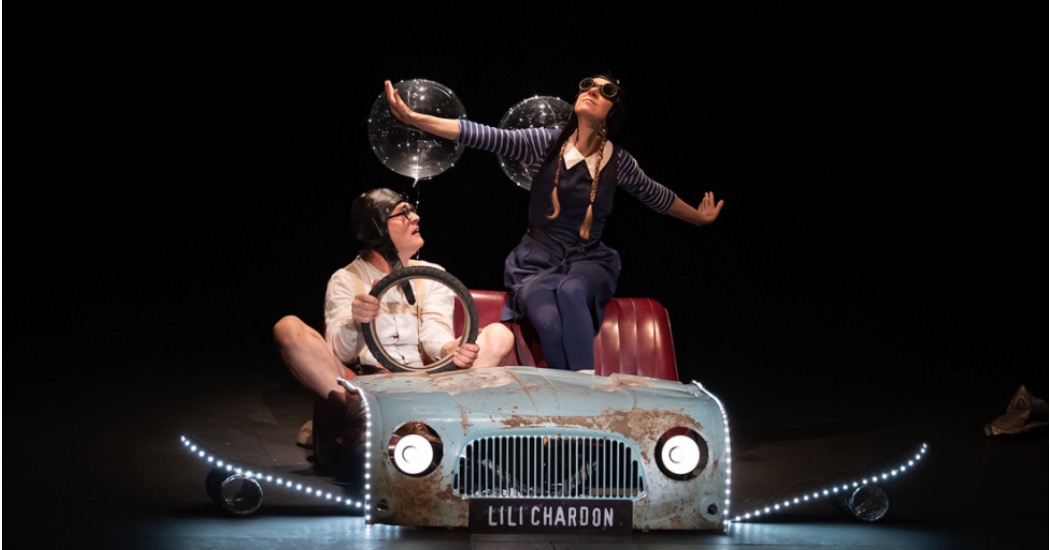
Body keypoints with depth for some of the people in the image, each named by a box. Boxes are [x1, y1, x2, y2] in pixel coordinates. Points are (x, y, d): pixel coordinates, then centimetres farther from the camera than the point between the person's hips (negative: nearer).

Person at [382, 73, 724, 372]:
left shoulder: (618, 162, 2)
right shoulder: (544, 143, -3)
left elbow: (657, 196, 21)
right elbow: (481, 136, -10)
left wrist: (699, 216, 35)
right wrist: (412, 118, -19)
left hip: (589, 263, 1)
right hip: (537, 262, 0)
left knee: (570, 291, -38)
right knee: (548, 320, -35)